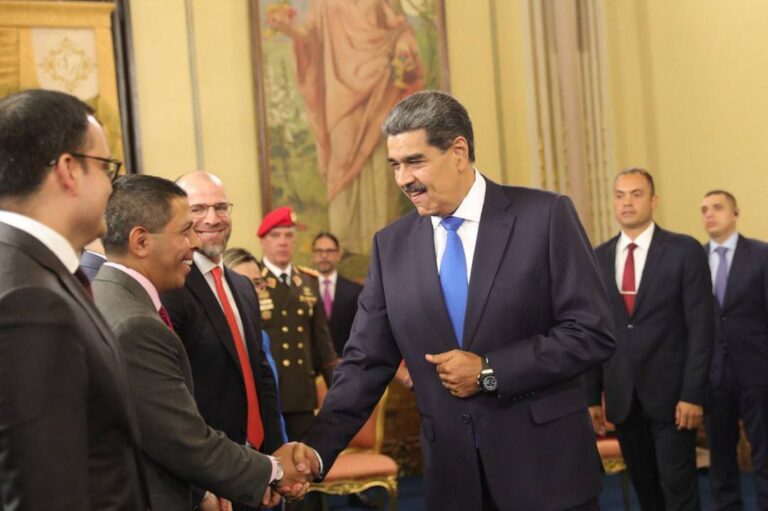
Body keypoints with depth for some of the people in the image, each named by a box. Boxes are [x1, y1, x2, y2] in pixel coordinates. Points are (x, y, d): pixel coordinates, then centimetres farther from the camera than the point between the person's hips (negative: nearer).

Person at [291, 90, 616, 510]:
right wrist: (316, 448, -10)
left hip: (546, 465, -3)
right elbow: (365, 362, 3)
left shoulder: (544, 217, -6)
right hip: (452, 475, 3)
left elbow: (592, 332, -9)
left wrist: (489, 371, -14)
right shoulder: (391, 245, 4)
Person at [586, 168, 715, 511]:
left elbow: (701, 326, -7)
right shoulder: (599, 258, 7)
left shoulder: (684, 251, -4)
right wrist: (593, 395, 6)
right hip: (621, 395, 4)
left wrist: (693, 393, -13)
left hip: (670, 392, -3)